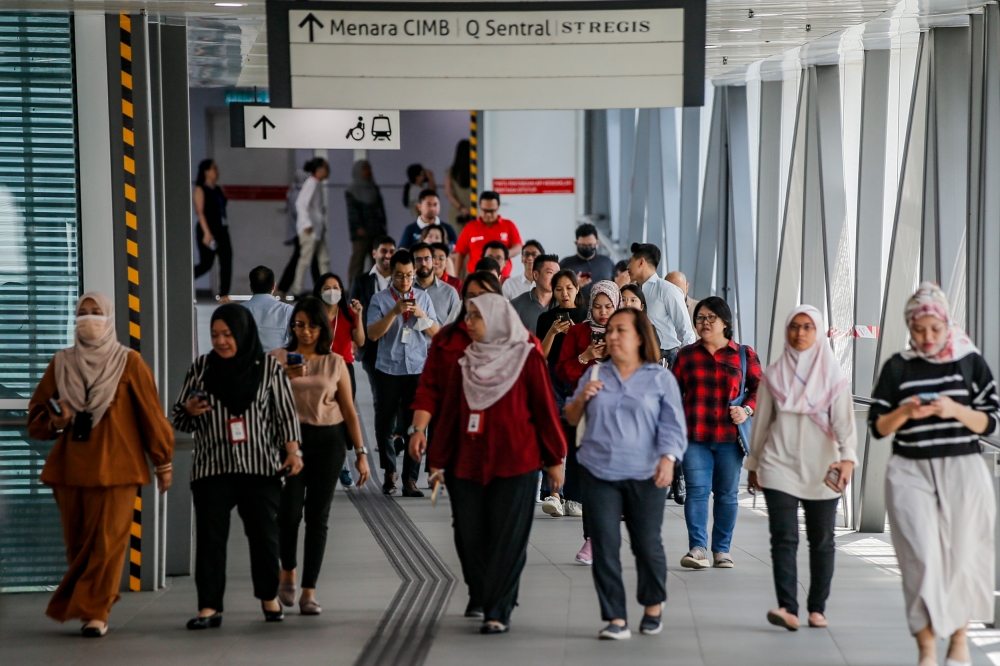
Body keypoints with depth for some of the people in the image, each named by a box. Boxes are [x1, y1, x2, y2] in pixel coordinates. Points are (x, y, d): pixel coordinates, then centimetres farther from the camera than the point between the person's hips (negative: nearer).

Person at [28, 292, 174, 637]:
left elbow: (150, 413, 2)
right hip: (70, 465, 3)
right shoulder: (62, 362, 10)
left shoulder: (129, 363, 2)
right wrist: (53, 421, -6)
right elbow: (37, 409, 16)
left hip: (115, 466, -3)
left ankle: (95, 612, -4)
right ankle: (88, 605, 17)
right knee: (77, 543, 4)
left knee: (107, 541, -8)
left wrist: (163, 461, 1)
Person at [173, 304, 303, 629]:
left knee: (264, 533, 6)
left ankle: (269, 597, 26)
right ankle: (209, 607, -3)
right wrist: (190, 410, -9)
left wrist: (293, 450, -4)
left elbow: (286, 413, 5)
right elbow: (178, 417, 13)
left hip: (261, 466, -1)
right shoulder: (200, 368, 6)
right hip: (212, 466, 1)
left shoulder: (269, 367, 2)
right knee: (210, 536, -4)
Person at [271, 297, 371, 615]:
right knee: (289, 511, -10)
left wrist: (361, 452, 4)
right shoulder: (278, 359, 4)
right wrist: (286, 378, -18)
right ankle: (288, 571, 19)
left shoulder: (335, 363, 8)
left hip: (328, 440, 1)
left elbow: (349, 411, 9)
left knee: (318, 516, 0)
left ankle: (309, 591, 5)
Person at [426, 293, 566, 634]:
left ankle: (498, 612, 0)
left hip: (515, 463, -4)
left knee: (508, 539, -4)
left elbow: (544, 408, -1)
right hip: (468, 463, 4)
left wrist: (554, 459, -1)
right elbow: (450, 411, 11)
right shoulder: (466, 361, 11)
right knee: (471, 538, 2)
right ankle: (484, 598, 17)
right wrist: (437, 460, 10)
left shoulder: (526, 357, -2)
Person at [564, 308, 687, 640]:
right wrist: (582, 398, -3)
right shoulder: (596, 375, 13)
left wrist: (668, 458, -16)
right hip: (599, 473, 2)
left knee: (648, 545, 5)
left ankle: (653, 605, 29)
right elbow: (571, 419, 18)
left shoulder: (660, 379, 4)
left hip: (645, 476, -2)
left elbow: (673, 425, 0)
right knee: (605, 547, -3)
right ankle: (615, 619, 1)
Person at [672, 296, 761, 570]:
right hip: (695, 436, 0)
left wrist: (747, 409, -7)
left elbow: (759, 387, 11)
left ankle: (722, 550, 14)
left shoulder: (744, 355, 6)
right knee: (697, 491, -9)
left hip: (730, 437, 0)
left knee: (727, 493, 6)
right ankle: (697, 548, -12)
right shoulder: (686, 355, 9)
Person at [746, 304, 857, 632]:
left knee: (821, 541, 5)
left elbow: (844, 420, -6)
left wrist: (848, 457, -20)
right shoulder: (773, 375, 9)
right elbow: (761, 421, 15)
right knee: (784, 538, -11)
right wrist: (753, 463, 17)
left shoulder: (833, 376, 4)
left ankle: (817, 608, 14)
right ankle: (788, 608, -19)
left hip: (821, 470, 0)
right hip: (780, 467, 0)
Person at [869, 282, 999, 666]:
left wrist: (956, 410, -16)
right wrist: (905, 412, -14)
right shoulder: (897, 368, 5)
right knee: (922, 559, -8)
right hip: (911, 472, 0)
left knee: (962, 556, 5)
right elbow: (878, 427, 5)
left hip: (962, 471, 0)